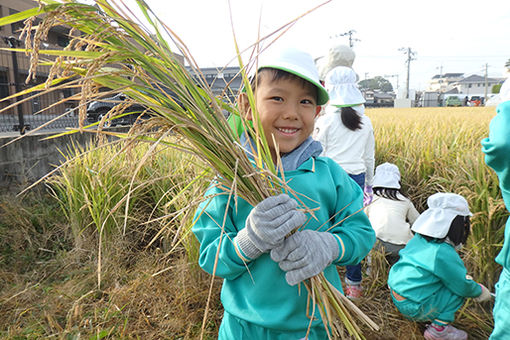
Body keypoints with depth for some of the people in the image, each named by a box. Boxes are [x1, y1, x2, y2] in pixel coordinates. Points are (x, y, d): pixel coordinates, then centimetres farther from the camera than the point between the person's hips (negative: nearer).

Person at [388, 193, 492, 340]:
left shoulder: (418, 239, 1)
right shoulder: (444, 253, -23)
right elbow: (464, 286, -10)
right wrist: (480, 291, 13)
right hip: (414, 308, -8)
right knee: (459, 291, 0)